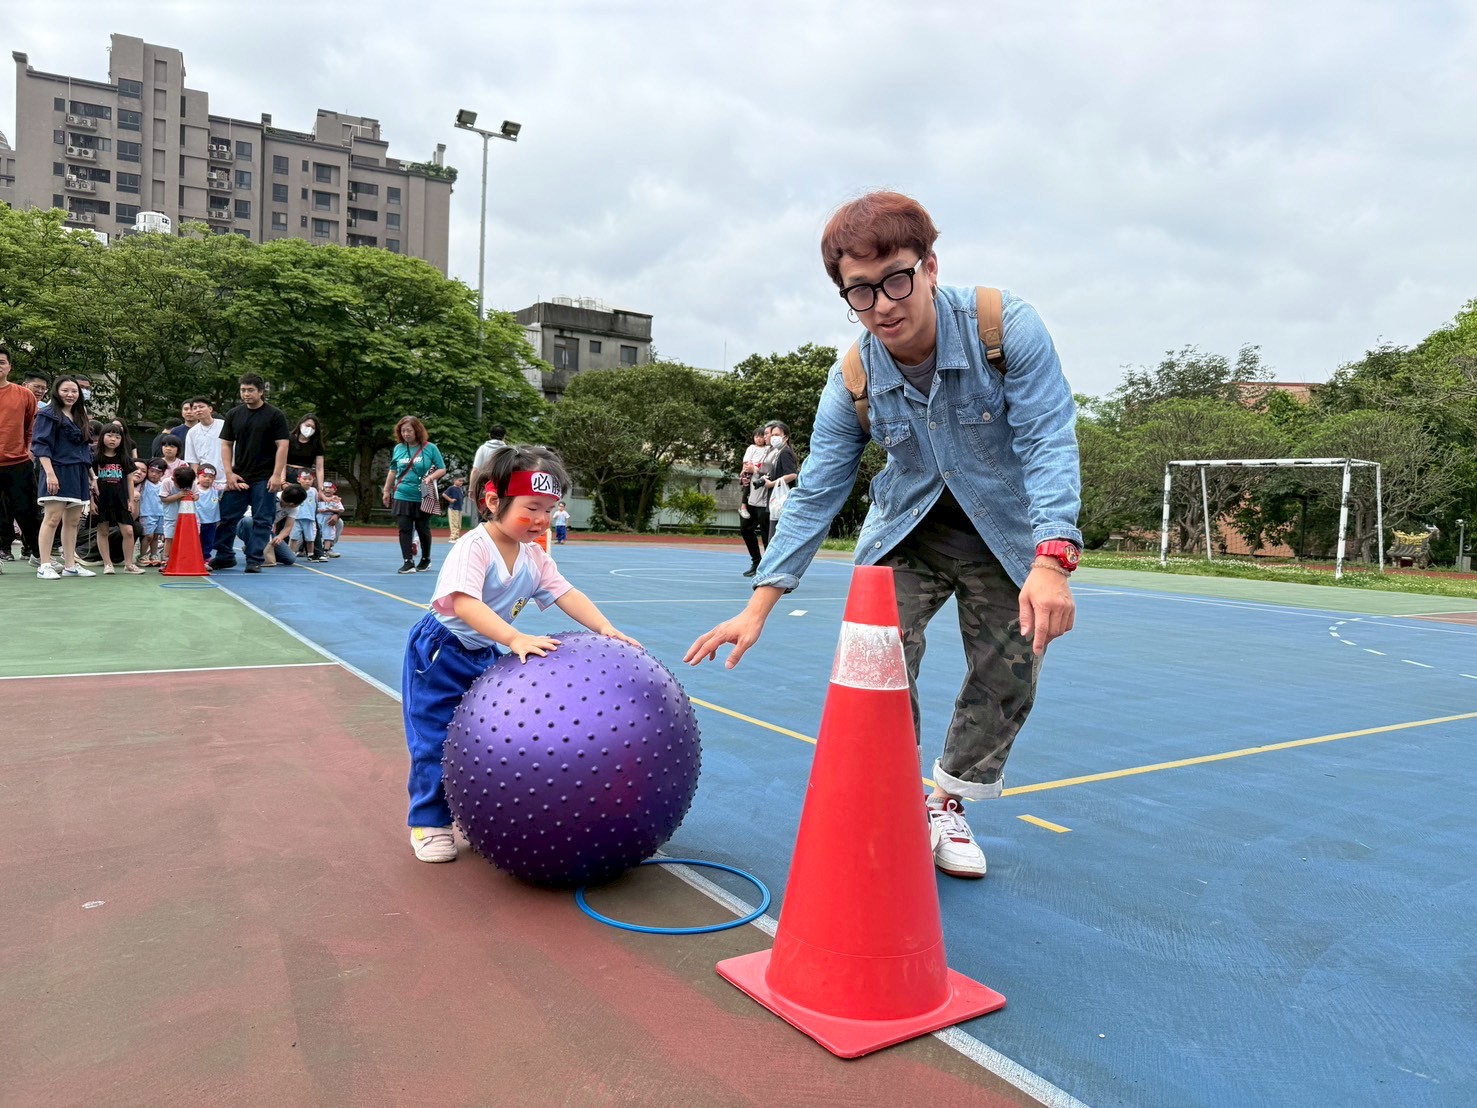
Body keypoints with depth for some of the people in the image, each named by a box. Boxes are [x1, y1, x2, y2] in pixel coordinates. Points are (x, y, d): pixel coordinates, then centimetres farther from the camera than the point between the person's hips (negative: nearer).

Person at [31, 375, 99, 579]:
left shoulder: (80, 417, 21)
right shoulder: (48, 415, -1)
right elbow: (40, 445, -9)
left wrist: (92, 478, 21)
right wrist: (50, 473, -20)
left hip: (79, 475, 7)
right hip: (58, 472, -7)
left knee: (73, 521, 7)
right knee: (53, 518, -11)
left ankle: (70, 565, 10)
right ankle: (45, 566, -9)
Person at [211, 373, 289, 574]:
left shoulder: (275, 415, -2)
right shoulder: (233, 415, 9)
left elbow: (282, 446, -6)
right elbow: (226, 444, 10)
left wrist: (277, 475, -13)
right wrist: (229, 473, -1)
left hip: (264, 479, -4)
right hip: (237, 478, 4)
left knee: (262, 521, -1)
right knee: (227, 518, 6)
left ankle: (255, 560, 6)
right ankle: (224, 557, 19)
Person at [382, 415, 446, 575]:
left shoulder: (430, 448, -4)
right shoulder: (398, 448, 6)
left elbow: (442, 469, -1)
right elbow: (393, 472, 17)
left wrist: (431, 477, -20)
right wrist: (387, 491, 19)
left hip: (423, 498, -2)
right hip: (402, 497, 2)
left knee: (423, 529, 8)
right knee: (404, 529, -3)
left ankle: (425, 560, 26)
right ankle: (408, 563, -2)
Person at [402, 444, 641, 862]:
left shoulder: (534, 557, -5)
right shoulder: (474, 547, -29)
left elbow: (566, 593, -10)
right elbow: (464, 603, -42)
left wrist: (605, 628, -27)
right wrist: (516, 638, -54)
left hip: (488, 655, 7)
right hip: (442, 654, -7)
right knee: (436, 738, 0)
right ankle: (430, 824, 15)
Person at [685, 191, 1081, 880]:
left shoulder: (1008, 327, -24)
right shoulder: (851, 384, -17)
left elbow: (1049, 442, -27)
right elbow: (814, 497, -12)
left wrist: (1052, 561, -41)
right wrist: (758, 606, -17)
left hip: (1007, 535, 0)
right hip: (906, 532, 1)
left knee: (1006, 681, 5)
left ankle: (948, 805, 29)